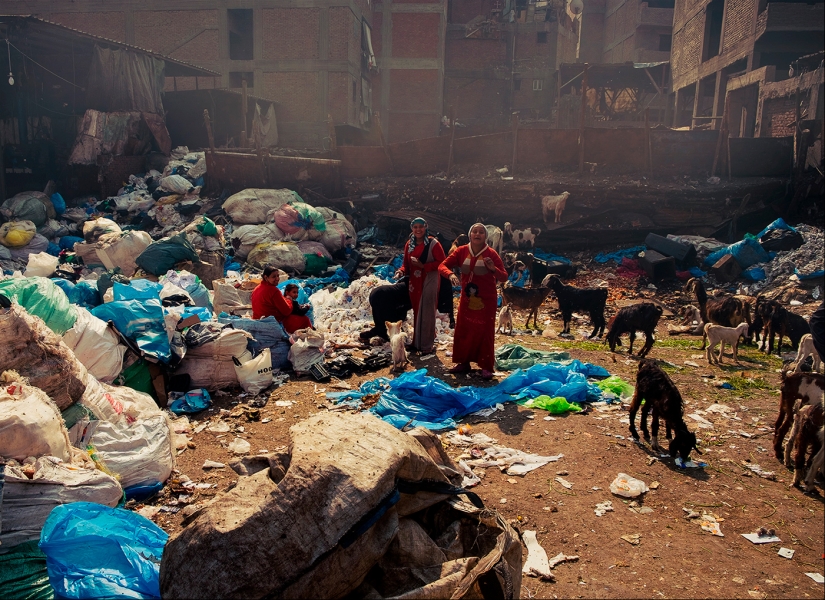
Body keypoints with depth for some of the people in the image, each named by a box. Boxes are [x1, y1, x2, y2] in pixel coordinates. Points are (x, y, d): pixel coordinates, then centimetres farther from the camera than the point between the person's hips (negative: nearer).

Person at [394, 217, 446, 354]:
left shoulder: (433, 243, -11)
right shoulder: (409, 244, 8)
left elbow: (442, 262, -13)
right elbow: (406, 263, 13)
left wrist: (423, 266, -20)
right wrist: (401, 271, -8)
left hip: (429, 282, -6)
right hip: (414, 282, 6)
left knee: (426, 312, 0)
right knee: (417, 311, 13)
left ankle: (427, 345, 10)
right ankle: (417, 342, 25)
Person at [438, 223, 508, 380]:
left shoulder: (491, 253, -12)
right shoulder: (461, 251, -6)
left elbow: (504, 277, -11)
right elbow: (442, 265, -10)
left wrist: (493, 268, -30)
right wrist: (451, 274, -30)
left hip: (486, 300, -3)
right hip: (467, 299, 3)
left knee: (485, 332, 2)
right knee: (462, 330, 9)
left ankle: (486, 367, 9)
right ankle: (464, 363, 23)